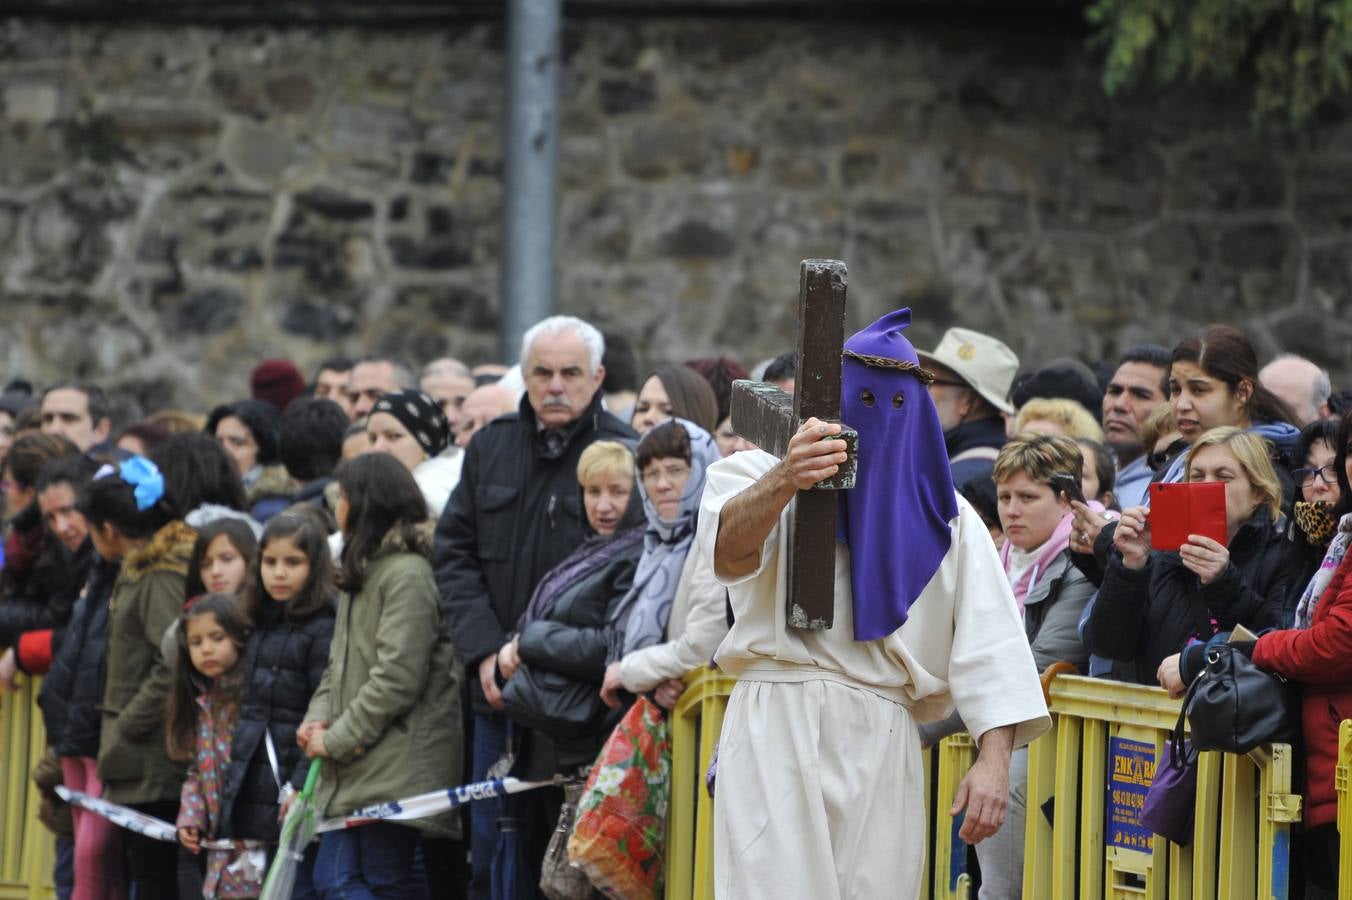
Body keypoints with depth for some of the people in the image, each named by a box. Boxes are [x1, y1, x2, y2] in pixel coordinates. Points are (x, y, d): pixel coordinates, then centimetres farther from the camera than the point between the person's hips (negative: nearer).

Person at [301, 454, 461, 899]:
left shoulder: (407, 574, -12)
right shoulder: (361, 572, 20)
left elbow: (397, 679, -19)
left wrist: (337, 740, -13)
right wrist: (318, 718, 2)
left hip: (396, 764, -9)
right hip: (355, 770, 9)